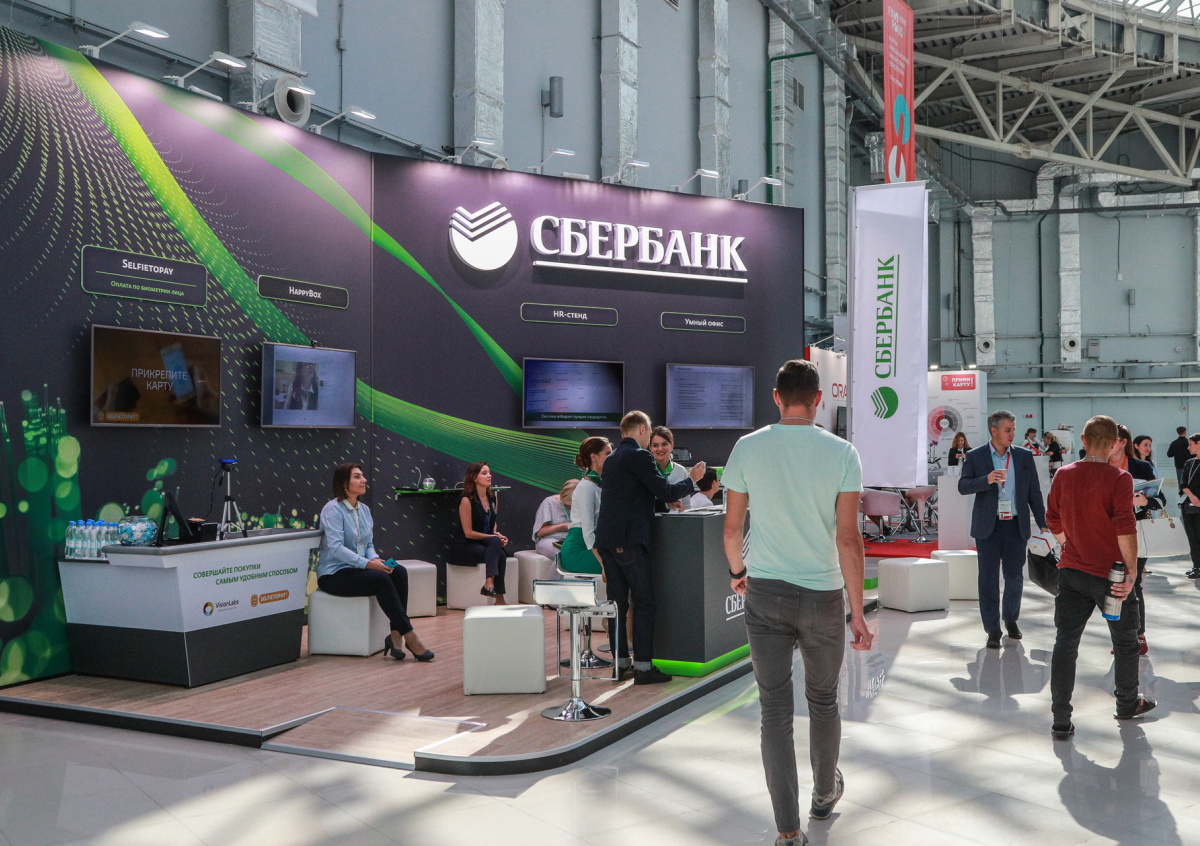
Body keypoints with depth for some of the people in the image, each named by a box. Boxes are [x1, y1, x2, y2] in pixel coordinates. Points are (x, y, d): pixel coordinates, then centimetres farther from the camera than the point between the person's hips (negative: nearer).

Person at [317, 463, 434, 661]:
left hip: (356, 569, 8)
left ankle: (395, 635, -24)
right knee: (381, 579, -31)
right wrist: (367, 564, -29)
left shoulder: (364, 509, 13)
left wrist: (374, 558, -7)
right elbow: (336, 547, -21)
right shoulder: (332, 509, -11)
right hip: (333, 575, -7)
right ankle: (409, 635, -26)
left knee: (399, 572, -19)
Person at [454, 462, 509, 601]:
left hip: (487, 542, 5)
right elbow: (468, 533, -12)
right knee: (498, 550, -32)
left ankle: (489, 583, -37)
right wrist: (494, 537, -12)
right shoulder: (467, 500, -11)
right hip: (468, 547, -5)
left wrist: (498, 536, -1)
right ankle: (499, 598, -36)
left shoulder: (492, 498, 10)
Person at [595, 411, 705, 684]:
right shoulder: (639, 456, -8)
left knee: (618, 601, 11)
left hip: (606, 539, 8)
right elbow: (666, 491, -9)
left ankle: (620, 662, 15)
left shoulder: (612, 459, 19)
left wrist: (667, 499, 26)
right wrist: (691, 479, 8)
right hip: (629, 539, -8)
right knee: (644, 601, -2)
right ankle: (643, 667, -2)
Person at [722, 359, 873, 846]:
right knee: (823, 702, 20)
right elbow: (848, 538, -10)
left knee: (775, 711, 4)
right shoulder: (841, 453, -6)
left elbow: (732, 527, 2)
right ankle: (824, 795, 42)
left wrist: (737, 571, 22)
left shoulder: (748, 448, -3)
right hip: (823, 595, 0)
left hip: (765, 592, 0)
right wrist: (857, 614, -5)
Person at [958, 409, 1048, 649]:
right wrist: (986, 479, -25)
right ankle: (992, 631, 6)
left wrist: (1043, 523, 4)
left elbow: (1034, 492, 9)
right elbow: (963, 487, -8)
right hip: (988, 527, -2)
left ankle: (1011, 619, 31)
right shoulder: (975, 457, 1)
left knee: (1014, 576, 7)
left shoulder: (1024, 456, 7)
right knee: (988, 578, -1)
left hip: (1016, 525, 2)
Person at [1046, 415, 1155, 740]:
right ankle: (1127, 704, 36)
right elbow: (1125, 528, -21)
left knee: (1065, 643, 3)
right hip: (1110, 574, -3)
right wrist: (1132, 570, -14)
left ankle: (1061, 721, 0)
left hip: (1071, 570, 4)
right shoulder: (1119, 478, -14)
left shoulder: (1063, 475, 1)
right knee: (1125, 642, 18)